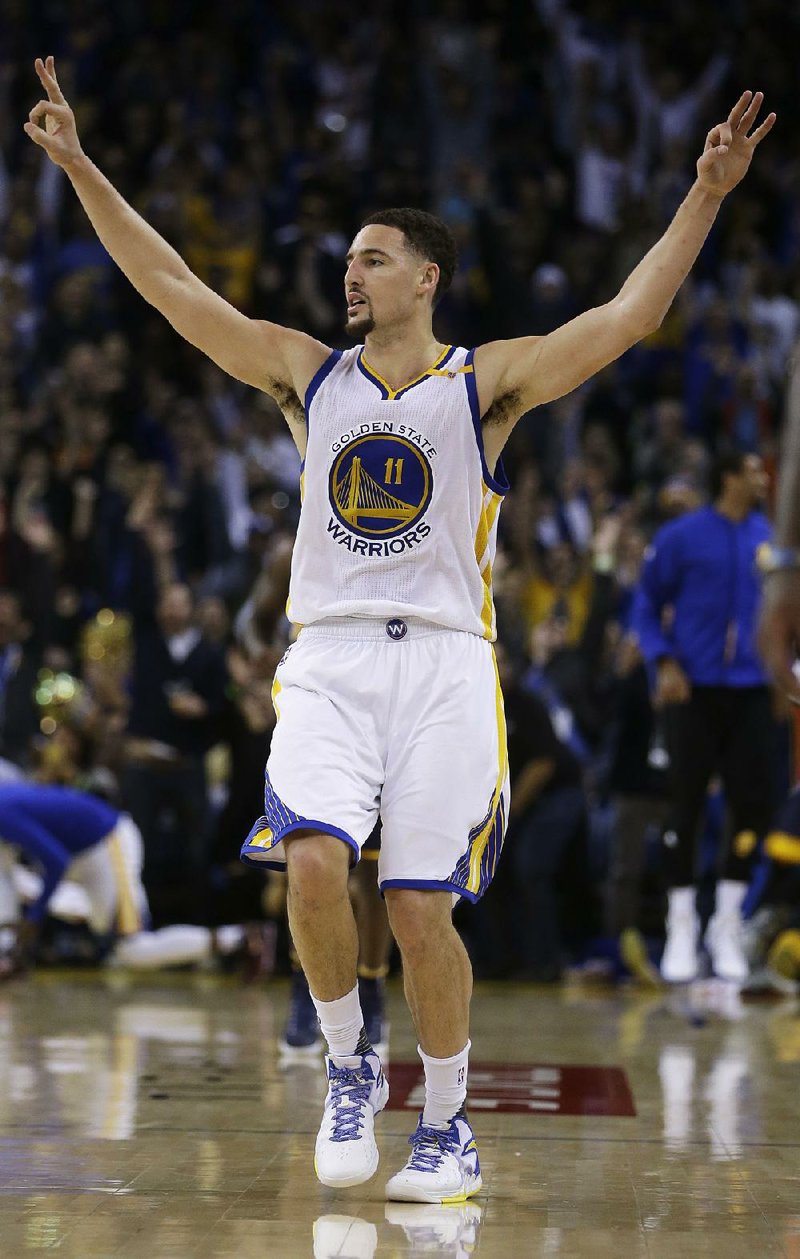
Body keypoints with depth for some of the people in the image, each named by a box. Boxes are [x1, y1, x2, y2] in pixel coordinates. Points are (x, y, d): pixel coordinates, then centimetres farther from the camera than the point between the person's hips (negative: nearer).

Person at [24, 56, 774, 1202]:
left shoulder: (487, 382, 4)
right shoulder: (309, 375, 12)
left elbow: (627, 316, -6)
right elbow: (174, 289, 9)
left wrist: (706, 197, -15)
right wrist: (81, 170, 4)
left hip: (445, 662, -2)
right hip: (328, 659, 2)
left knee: (421, 909, -5)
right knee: (313, 860, -21)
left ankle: (448, 1126, 14)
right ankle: (348, 1067, 2)